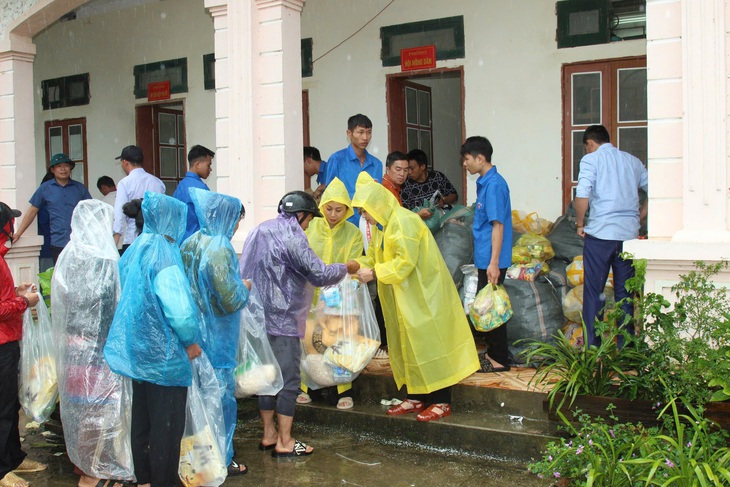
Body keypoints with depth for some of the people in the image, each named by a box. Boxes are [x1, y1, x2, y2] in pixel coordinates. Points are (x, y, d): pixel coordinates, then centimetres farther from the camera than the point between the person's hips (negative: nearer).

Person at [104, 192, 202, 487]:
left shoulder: (135, 251, 5)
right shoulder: (163, 255, -20)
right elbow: (180, 310, -27)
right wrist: (191, 341, -11)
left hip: (138, 351, 9)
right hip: (165, 355, -8)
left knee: (142, 418, 19)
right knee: (167, 424, 4)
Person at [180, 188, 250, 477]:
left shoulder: (190, 243, 3)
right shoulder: (219, 248, -20)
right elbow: (230, 300, -22)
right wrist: (244, 287, -1)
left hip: (194, 333, 8)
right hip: (217, 338, -8)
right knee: (221, 396, 5)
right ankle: (222, 460, 16)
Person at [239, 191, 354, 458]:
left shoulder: (260, 231, 12)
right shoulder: (291, 238, -15)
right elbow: (319, 274, -17)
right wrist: (344, 268, -1)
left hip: (259, 316, 9)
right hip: (282, 319, -9)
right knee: (288, 379, 0)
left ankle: (268, 435, 24)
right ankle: (284, 442, 6)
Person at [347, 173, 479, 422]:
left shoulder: (404, 221, -20)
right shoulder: (381, 226, 11)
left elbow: (405, 261, -25)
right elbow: (374, 256, 13)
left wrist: (374, 273, -21)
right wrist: (356, 266, -5)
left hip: (423, 294, -10)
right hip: (404, 297, 10)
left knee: (428, 343, -5)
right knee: (407, 344, 12)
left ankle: (441, 402, 3)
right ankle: (415, 397, 21)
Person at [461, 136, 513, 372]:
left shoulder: (494, 184, -17)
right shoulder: (485, 182, 13)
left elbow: (498, 224, -21)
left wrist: (494, 262, -24)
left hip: (492, 259, -10)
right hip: (484, 257, 10)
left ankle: (499, 359, 8)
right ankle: (493, 352, 28)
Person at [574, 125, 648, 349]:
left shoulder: (591, 159, -1)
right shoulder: (632, 160, 15)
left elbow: (582, 195, -14)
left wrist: (580, 223, -1)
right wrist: (640, 215, 19)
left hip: (600, 232, -5)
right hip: (629, 233, 5)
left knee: (593, 291, 3)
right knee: (625, 292, 11)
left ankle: (593, 346, 4)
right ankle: (625, 345, 14)